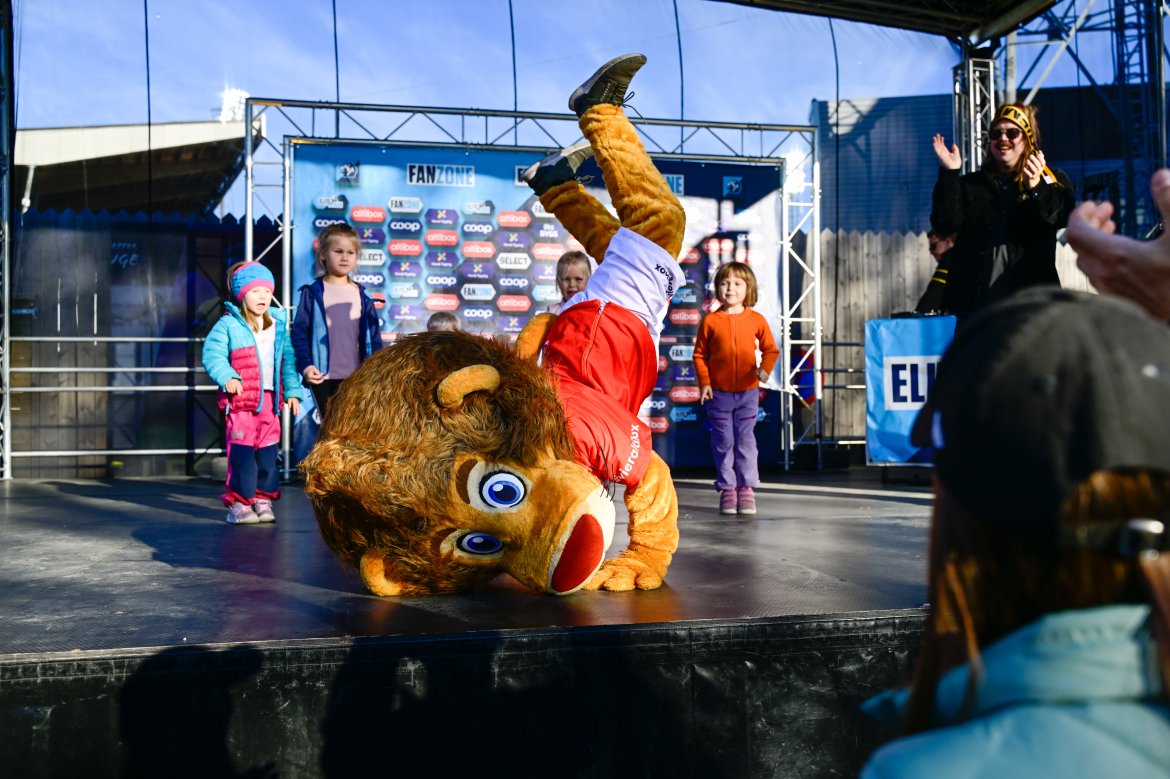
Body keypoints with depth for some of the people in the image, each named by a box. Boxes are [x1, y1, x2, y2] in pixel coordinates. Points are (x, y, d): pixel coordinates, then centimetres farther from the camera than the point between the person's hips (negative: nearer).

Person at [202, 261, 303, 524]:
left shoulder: (279, 325, 13)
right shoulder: (228, 324, -2)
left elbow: (288, 360, 16)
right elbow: (212, 354, -8)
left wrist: (292, 390, 11)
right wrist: (227, 377, -22)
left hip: (270, 398, 4)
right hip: (241, 398, -4)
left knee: (268, 450, 7)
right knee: (241, 450, -5)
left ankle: (263, 498, 18)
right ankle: (238, 501, 4)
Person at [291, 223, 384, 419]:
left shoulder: (362, 296, 8)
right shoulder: (313, 293, 0)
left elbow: (374, 336, 9)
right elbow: (299, 331, -3)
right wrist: (305, 365, -14)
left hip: (357, 377, 3)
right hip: (323, 376, -3)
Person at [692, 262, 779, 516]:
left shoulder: (756, 320, -2)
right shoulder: (710, 320, -3)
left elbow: (770, 349, 6)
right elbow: (699, 354, 2)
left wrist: (765, 369, -12)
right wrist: (704, 382, -6)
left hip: (747, 392, 0)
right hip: (718, 392, 0)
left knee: (745, 440, 4)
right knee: (723, 442, 5)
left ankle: (746, 488, 13)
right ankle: (727, 488, 15)